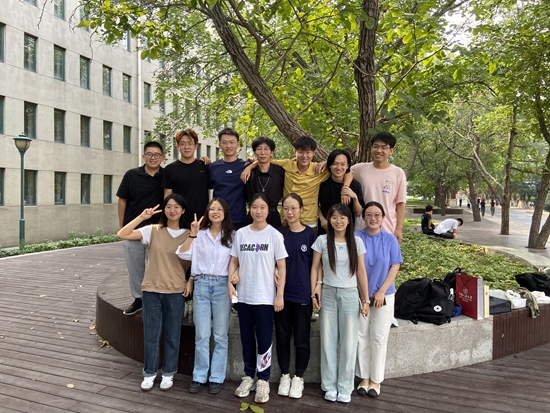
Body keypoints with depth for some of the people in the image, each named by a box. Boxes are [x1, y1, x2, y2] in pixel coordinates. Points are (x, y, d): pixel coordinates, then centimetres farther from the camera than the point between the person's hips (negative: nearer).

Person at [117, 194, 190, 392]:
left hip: (176, 292, 0)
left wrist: (190, 283, -8)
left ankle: (168, 373, 29)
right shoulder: (153, 231, -1)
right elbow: (122, 234, -9)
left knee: (172, 335, 11)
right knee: (151, 334, 11)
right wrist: (142, 217, -14)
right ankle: (149, 372, 30)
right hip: (151, 290, 1)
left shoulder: (187, 235, 0)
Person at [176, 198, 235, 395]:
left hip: (222, 286, -1)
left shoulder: (232, 236, 4)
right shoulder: (200, 234, 7)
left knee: (220, 335, 5)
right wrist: (192, 234, -13)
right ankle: (199, 377, 18)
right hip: (201, 285, 1)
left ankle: (217, 378, 16)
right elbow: (183, 254, -3)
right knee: (201, 335, 6)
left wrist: (235, 274, -11)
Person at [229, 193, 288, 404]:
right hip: (243, 295, 3)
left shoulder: (275, 235, -6)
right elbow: (234, 261, 9)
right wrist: (230, 282, -7)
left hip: (265, 297, -3)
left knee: (264, 339, 4)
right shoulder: (240, 234, 3)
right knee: (246, 338, 14)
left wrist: (280, 295, -9)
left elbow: (282, 267, -5)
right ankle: (248, 376, 29)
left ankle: (263, 380, 19)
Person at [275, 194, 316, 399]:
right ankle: (284, 375, 28)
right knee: (282, 336, 11)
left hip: (303, 294, -1)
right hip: (282, 293, 2)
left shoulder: (310, 234, -2)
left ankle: (298, 377, 26)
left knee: (301, 338, 8)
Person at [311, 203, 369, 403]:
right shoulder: (322, 240, -2)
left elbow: (361, 272, 2)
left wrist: (366, 299, 2)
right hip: (328, 294, 0)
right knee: (328, 342, 8)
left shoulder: (357, 241, 0)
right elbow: (315, 268, 2)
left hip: (350, 295, 0)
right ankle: (330, 386, 23)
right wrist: (314, 292, -6)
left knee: (349, 343, 6)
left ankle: (345, 387, 21)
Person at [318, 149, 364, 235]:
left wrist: (355, 197, -23)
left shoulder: (355, 185, -11)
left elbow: (358, 213, -8)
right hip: (324, 229, 0)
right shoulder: (323, 182, -10)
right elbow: (316, 203, 7)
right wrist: (322, 219, -6)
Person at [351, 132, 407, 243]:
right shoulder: (360, 169, 1)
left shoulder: (398, 173, -1)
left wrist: (399, 229, -2)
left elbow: (400, 203, 1)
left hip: (388, 231, -1)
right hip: (362, 229, 1)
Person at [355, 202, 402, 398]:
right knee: (362, 337, 7)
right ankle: (364, 377, 23)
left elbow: (395, 266, -3)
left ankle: (376, 380, 21)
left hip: (384, 296, 0)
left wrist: (381, 292, -10)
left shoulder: (390, 239, -2)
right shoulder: (356, 238, -4)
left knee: (379, 338, 6)